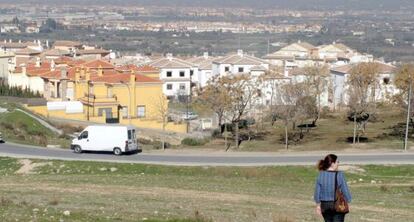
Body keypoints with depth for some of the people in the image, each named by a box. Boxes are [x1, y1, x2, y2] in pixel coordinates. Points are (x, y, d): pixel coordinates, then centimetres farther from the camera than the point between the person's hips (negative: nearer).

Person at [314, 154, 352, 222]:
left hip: (325, 205, 4)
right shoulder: (339, 175, -15)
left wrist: (318, 206, 10)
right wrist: (348, 201, 6)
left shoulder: (320, 175, -4)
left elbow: (317, 192, 0)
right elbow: (345, 191, -10)